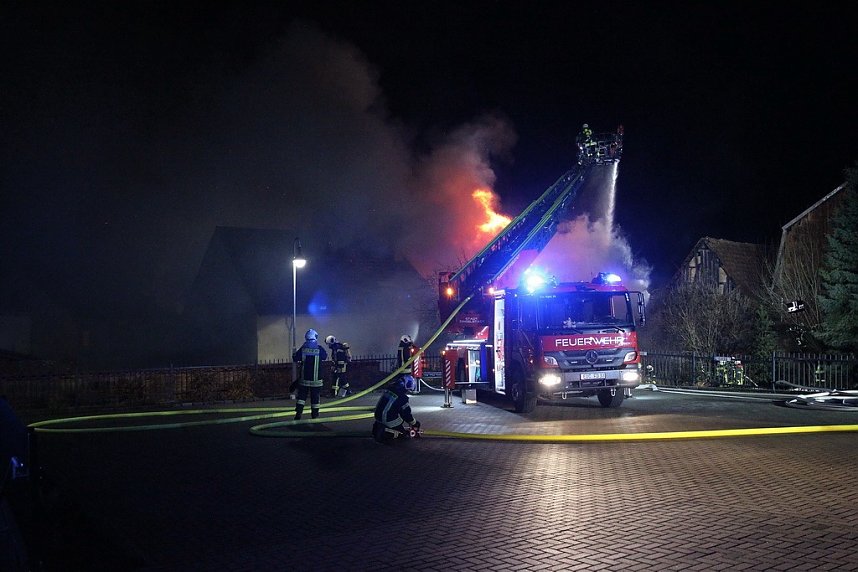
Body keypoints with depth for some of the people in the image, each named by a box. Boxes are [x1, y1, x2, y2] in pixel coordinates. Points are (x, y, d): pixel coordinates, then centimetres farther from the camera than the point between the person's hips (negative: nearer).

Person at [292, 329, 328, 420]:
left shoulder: (303, 349, -6)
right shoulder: (319, 349, -8)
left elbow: (295, 359, 3)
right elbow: (325, 357, 11)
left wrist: (295, 353, 23)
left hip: (304, 378, 1)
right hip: (316, 378, -1)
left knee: (301, 395, 9)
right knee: (315, 396, 8)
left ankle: (298, 413, 1)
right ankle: (315, 414, 13)